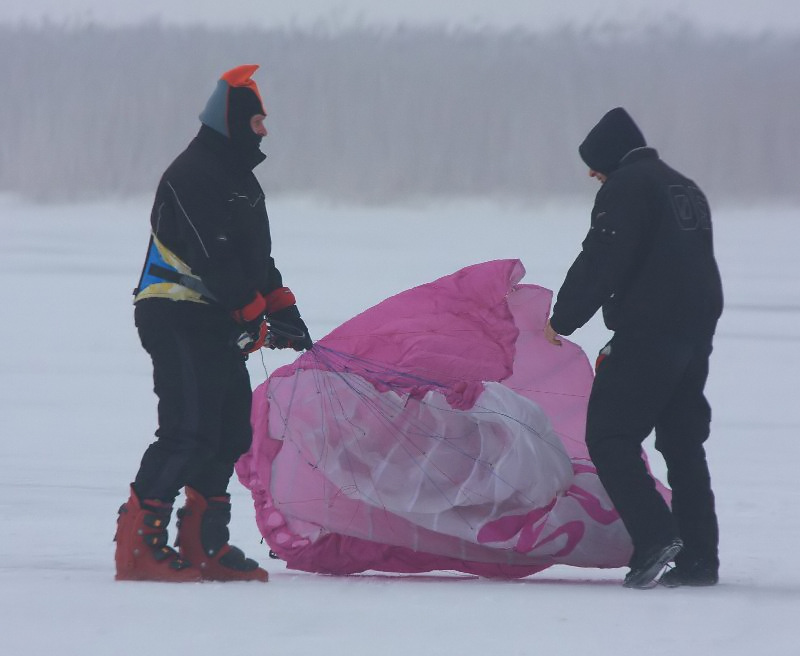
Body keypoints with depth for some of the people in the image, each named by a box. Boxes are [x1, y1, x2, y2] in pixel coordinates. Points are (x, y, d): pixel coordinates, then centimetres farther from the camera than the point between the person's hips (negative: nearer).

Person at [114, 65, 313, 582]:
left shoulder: (240, 180, 20)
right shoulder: (193, 175, -13)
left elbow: (256, 256, 24)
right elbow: (212, 258, -21)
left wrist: (283, 308, 11)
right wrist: (255, 315, -19)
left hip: (217, 324, 10)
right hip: (177, 319, -10)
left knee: (233, 429, 9)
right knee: (191, 432, -15)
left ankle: (203, 547, 15)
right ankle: (138, 544, -13)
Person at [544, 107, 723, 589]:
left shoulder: (625, 188, -6)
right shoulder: (687, 190, 21)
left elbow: (601, 263, -13)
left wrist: (562, 320, -3)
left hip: (648, 331, -9)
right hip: (698, 332, 9)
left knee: (609, 436, -6)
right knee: (683, 442, 13)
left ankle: (655, 535, -21)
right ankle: (699, 557, 9)